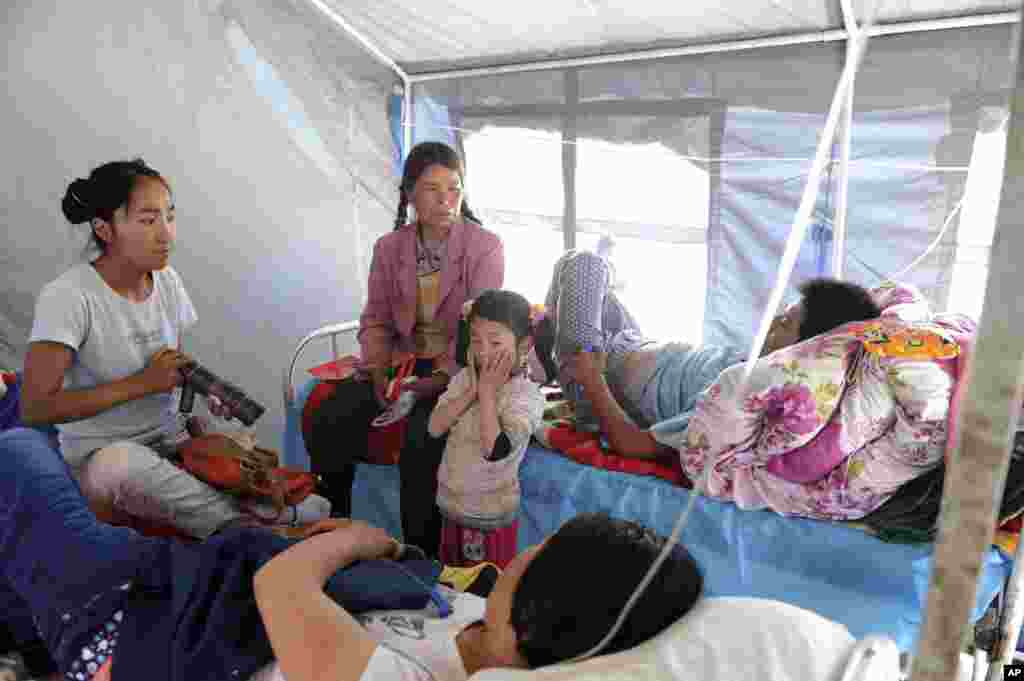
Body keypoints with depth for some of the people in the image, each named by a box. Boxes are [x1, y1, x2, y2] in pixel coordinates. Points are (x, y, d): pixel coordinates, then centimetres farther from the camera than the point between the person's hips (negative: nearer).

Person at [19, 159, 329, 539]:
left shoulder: (167, 281, 1)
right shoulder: (68, 296, -17)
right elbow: (33, 409, -20)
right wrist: (143, 383, -20)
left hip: (170, 439, 3)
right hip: (99, 456, -3)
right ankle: (244, 527, -26)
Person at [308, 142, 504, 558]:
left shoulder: (485, 247, -7)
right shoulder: (389, 247, 7)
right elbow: (376, 321, 7)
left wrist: (437, 381, -25)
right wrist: (379, 373, -12)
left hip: (456, 369, -4)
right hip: (400, 361, 5)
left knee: (420, 439, -31)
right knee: (327, 422, -14)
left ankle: (421, 554, -12)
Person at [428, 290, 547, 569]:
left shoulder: (528, 395, -20)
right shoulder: (464, 377, -3)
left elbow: (494, 450, -30)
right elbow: (434, 428, -12)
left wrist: (488, 392, -25)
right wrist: (472, 391, -21)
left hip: (491, 515, -5)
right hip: (451, 504, 6)